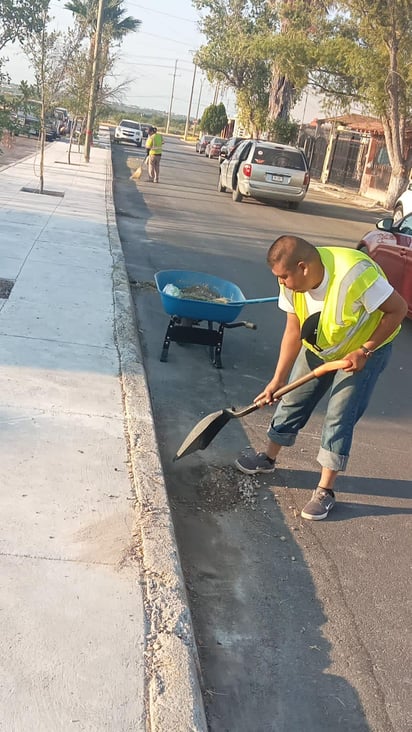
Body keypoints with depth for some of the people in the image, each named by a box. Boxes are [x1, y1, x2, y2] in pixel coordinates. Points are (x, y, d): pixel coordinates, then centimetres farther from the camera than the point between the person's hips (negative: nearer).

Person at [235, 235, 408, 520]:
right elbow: (294, 332, -12)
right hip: (319, 345, 5)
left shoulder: (354, 273, -38)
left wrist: (364, 351, -27)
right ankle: (269, 458, 31)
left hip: (368, 346, -5)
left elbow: (398, 308, -26)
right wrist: (277, 380, -14)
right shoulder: (293, 282, -20)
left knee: (339, 417, -7)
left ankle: (325, 491, 7)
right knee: (293, 400, 9)